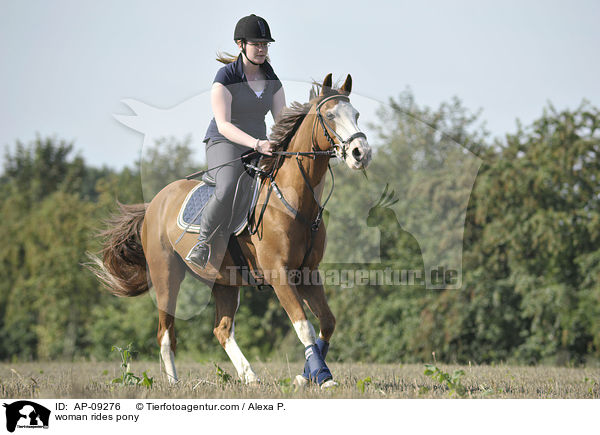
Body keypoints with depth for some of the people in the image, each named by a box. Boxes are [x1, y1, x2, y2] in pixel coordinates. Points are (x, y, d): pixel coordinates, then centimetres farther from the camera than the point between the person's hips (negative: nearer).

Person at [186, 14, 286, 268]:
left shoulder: (272, 81, 6)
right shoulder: (225, 77, -13)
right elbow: (223, 125, -21)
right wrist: (257, 144, -35)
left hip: (257, 149, 6)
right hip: (223, 144, -6)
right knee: (228, 189, -35)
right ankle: (203, 242, -16)